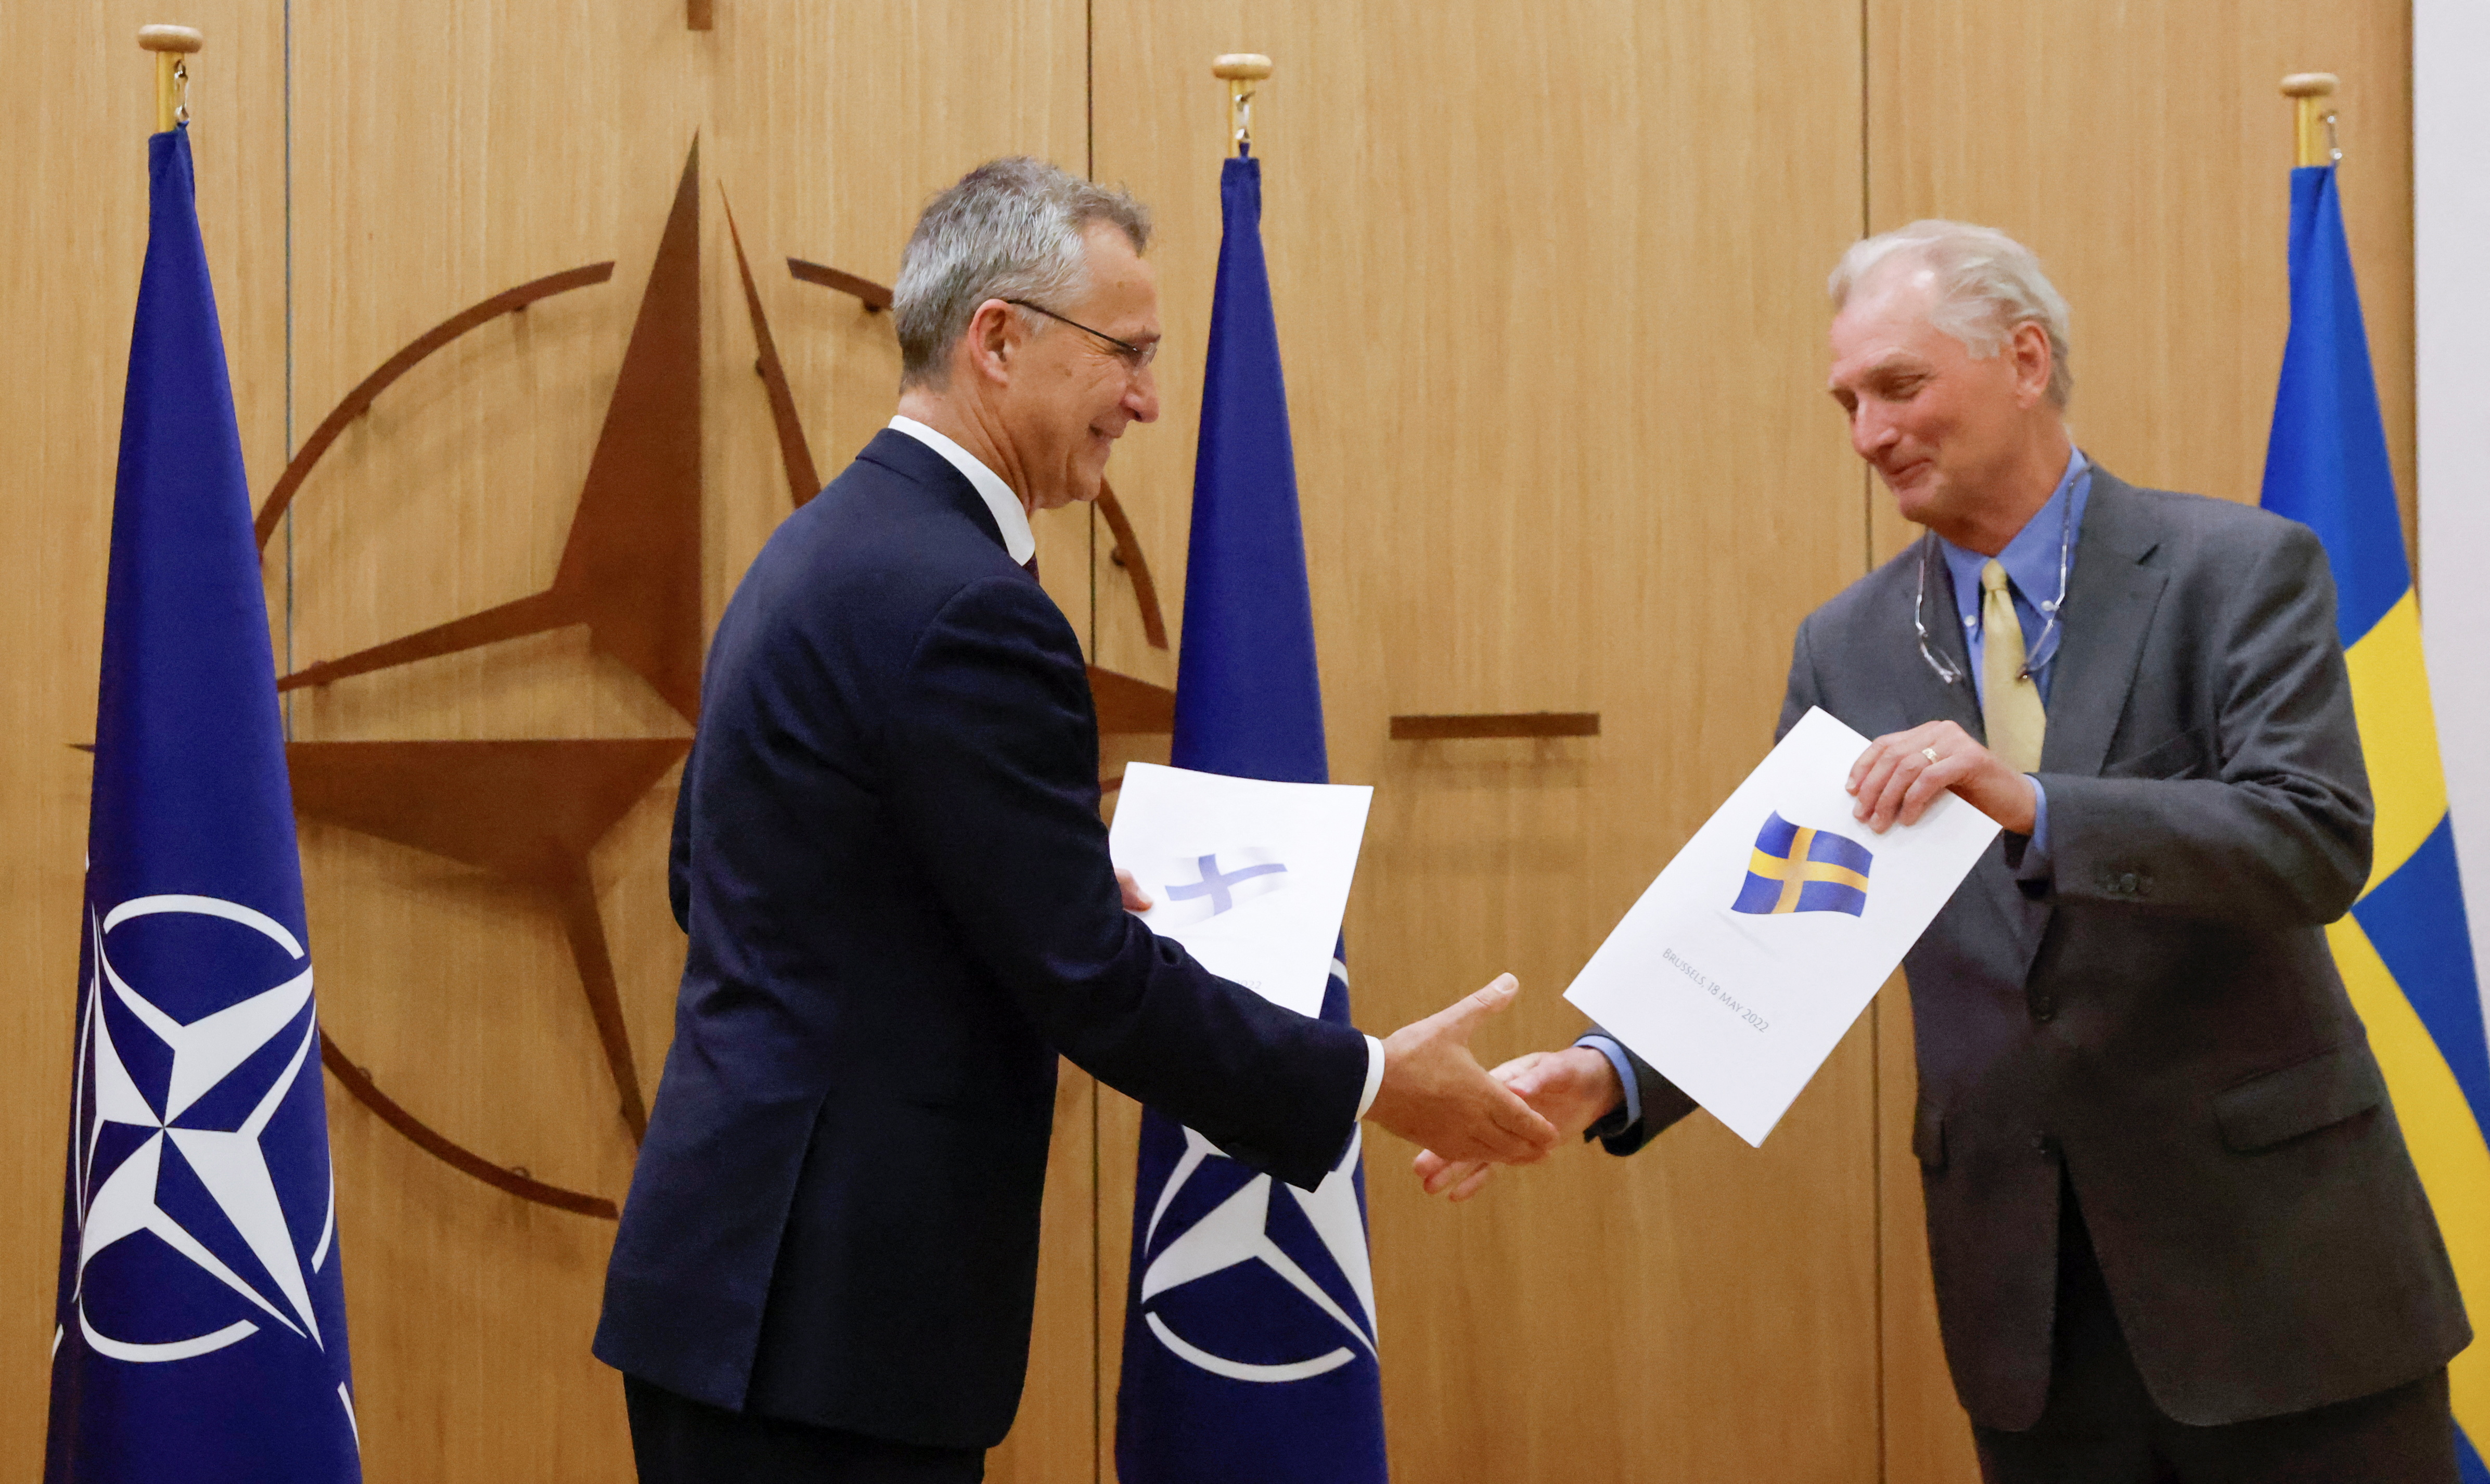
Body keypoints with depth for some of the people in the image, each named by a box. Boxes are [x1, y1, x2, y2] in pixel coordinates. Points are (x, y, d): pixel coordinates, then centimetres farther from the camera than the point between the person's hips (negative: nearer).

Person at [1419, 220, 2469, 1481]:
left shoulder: (2241, 569, -6)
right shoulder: (1847, 648, 6)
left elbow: (2319, 840, -18)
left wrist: (2032, 805, -32)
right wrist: (1608, 1075, -15)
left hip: (2269, 1248, -3)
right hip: (2025, 1281, 3)